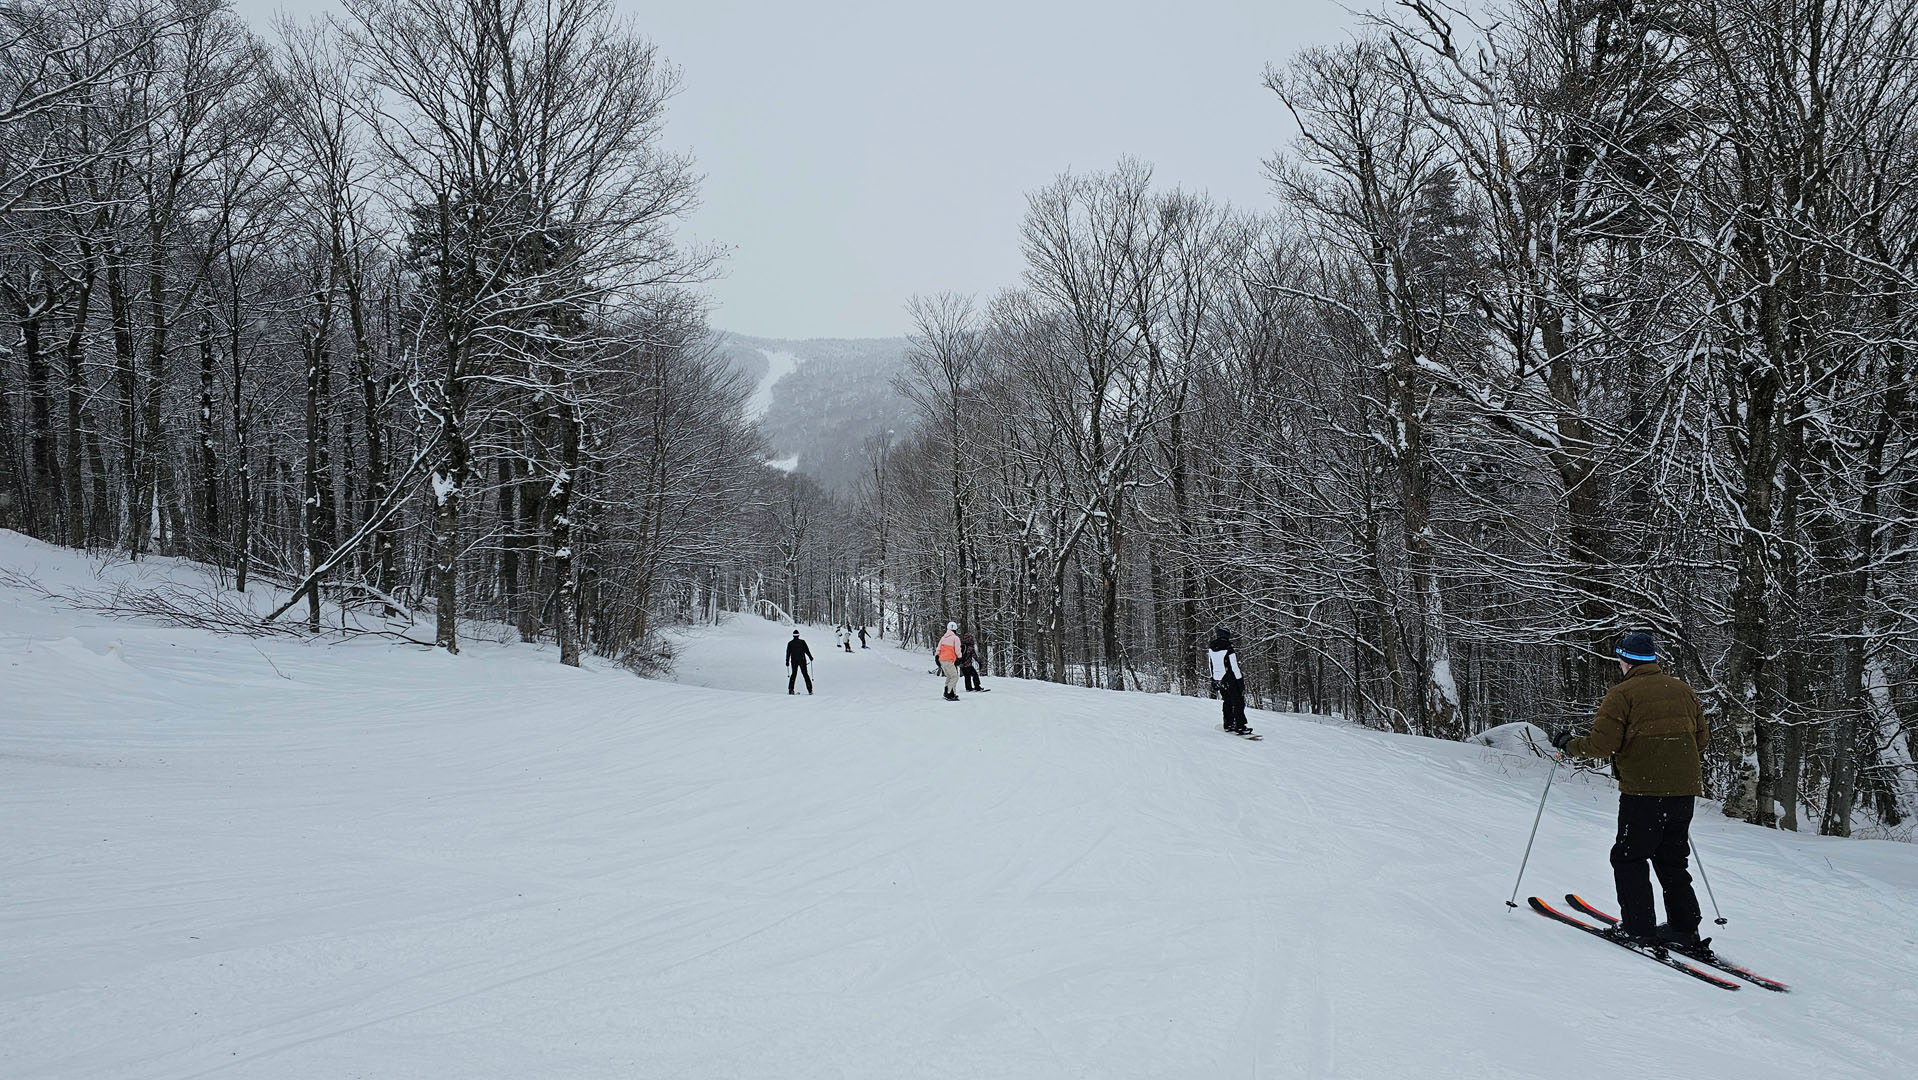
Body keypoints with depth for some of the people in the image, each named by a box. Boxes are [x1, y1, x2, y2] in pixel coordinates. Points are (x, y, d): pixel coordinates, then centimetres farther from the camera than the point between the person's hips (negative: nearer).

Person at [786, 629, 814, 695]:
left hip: (793, 661, 1)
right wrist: (810, 657, 13)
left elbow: (788, 653, 2)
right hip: (802, 660, -1)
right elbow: (806, 650, -1)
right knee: (805, 674, 4)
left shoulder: (790, 643, 1)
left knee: (794, 674, 12)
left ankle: (790, 689, 1)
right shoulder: (802, 642, -3)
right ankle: (810, 689, 0)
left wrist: (787, 662, 10)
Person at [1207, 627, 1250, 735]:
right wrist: (1241, 682, -11)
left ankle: (1228, 724, 26)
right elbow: (1235, 667, -17)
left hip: (1219, 680, 6)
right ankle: (1240, 727, -2)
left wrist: (1213, 680, 21)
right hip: (1230, 680, -6)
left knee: (1228, 702, 21)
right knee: (1238, 703, 1)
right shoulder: (1229, 649, -18)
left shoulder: (1211, 649, 1)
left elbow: (1211, 666, 10)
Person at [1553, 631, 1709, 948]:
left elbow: (1602, 743, -14)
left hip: (1643, 790, -7)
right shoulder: (1683, 690, 12)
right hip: (1684, 790, 7)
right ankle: (1684, 928, 17)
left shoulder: (1623, 693, -8)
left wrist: (1569, 744, 3)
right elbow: (1701, 737, 18)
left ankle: (1638, 927, 2)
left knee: (1629, 857, 4)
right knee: (1671, 859, 17)